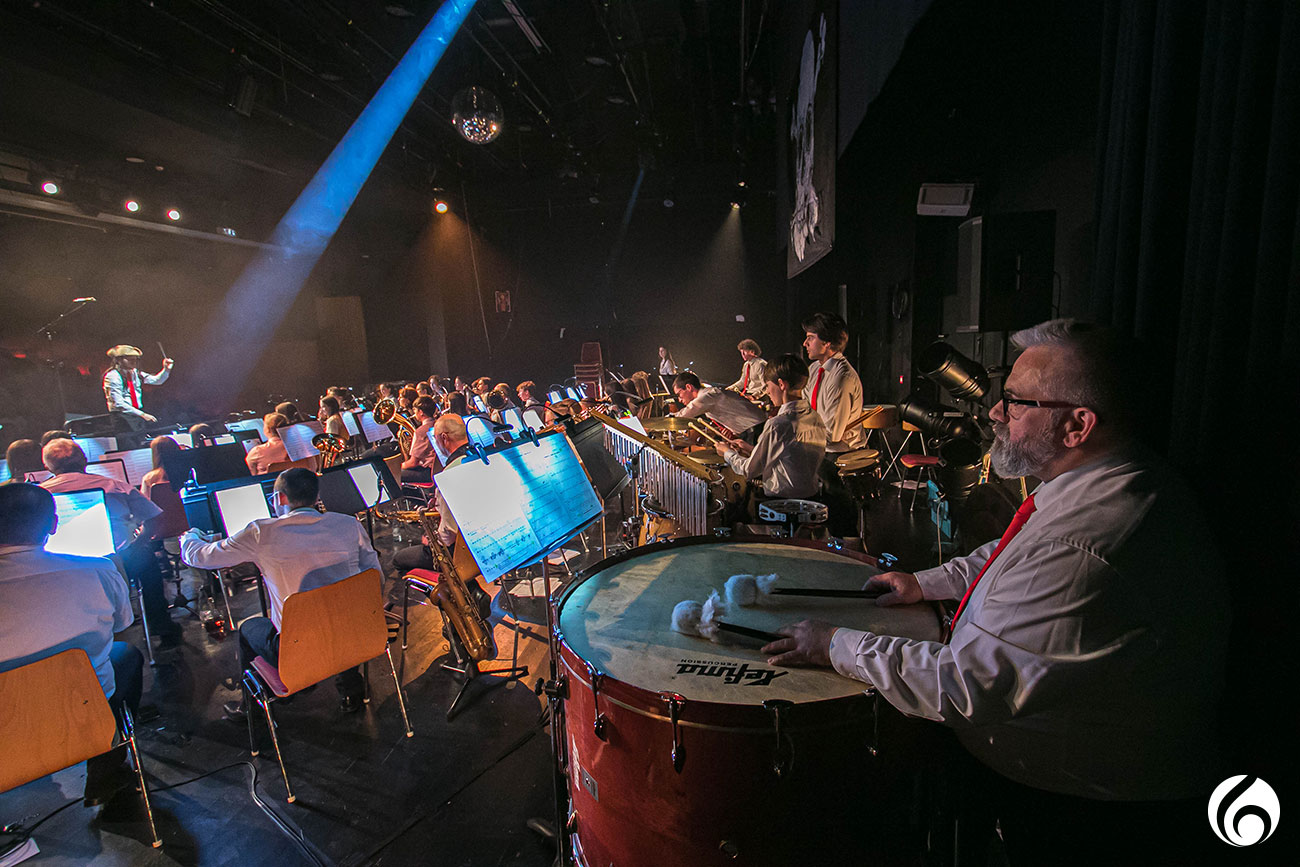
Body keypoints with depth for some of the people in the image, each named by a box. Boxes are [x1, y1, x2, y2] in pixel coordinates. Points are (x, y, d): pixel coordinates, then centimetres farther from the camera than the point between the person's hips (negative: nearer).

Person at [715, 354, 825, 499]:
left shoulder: (778, 425, -21)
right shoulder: (816, 419, 1)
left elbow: (750, 471, -12)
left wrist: (727, 452, 6)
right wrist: (752, 449, 14)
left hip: (781, 500, -7)